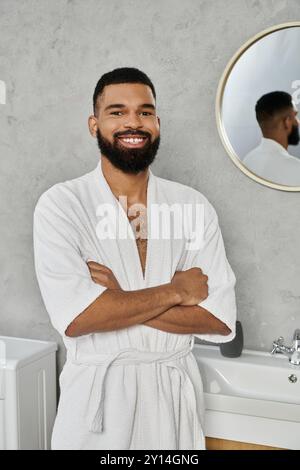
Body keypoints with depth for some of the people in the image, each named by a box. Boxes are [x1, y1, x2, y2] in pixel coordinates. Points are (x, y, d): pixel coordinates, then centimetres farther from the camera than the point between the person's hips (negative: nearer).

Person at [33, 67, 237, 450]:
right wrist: (174, 292, -15)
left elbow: (220, 320, -10)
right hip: (96, 393, -2)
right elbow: (74, 317, -22)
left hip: (175, 390, 2)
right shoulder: (60, 204, -10)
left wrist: (117, 300, -18)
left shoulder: (193, 206, -4)